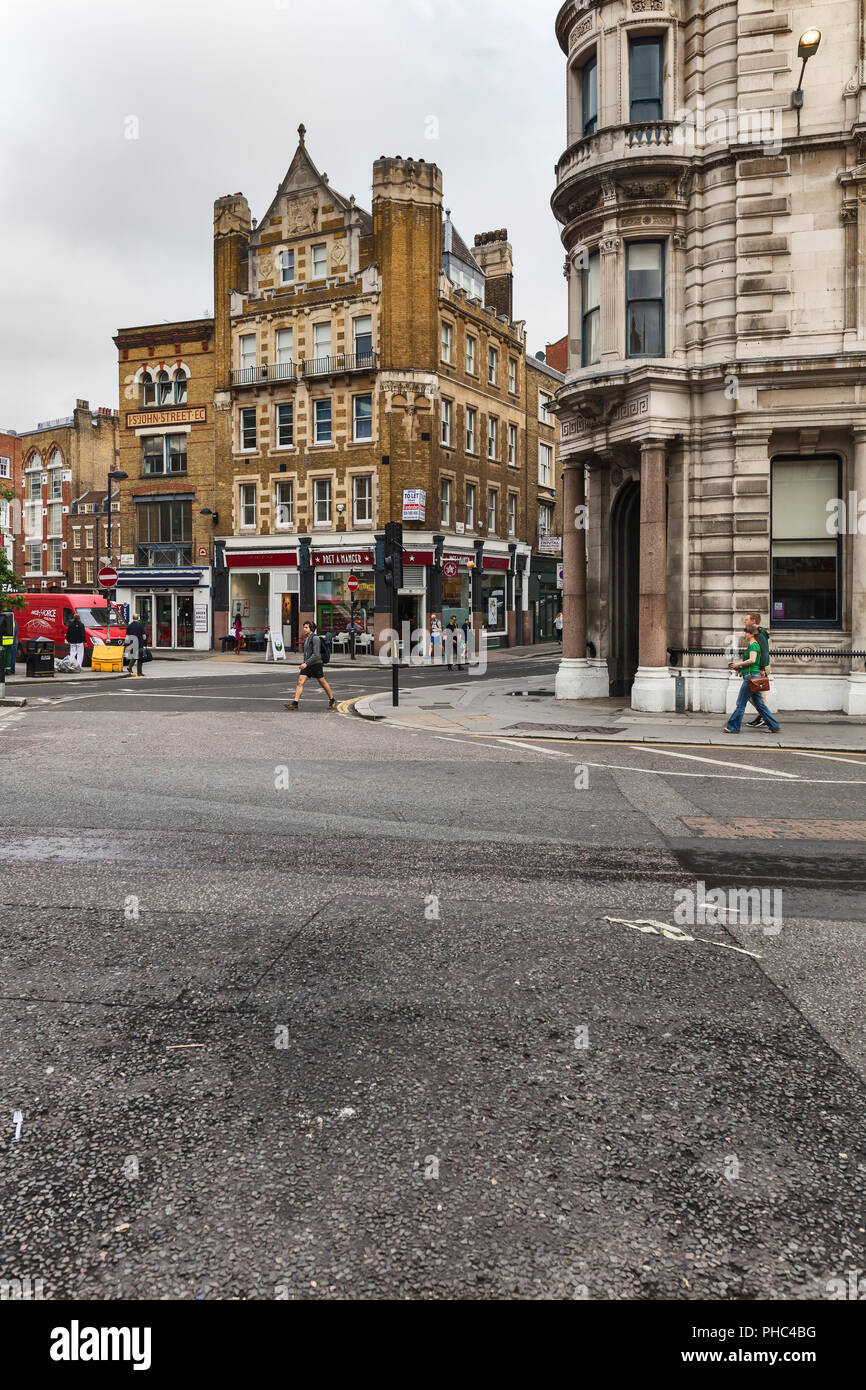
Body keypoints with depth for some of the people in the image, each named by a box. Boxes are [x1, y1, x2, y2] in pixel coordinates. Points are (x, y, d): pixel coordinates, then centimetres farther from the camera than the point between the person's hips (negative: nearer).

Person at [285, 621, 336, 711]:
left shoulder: (315, 638, -15)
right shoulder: (306, 639, 13)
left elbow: (316, 654, -21)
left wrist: (306, 663, -26)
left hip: (316, 664, -7)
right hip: (307, 665, 7)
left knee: (323, 683, 6)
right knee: (300, 682, -7)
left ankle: (332, 701, 23)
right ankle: (295, 703, -13)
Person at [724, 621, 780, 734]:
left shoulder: (753, 645, -11)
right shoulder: (754, 645, 19)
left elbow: (752, 660, -25)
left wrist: (739, 664, -15)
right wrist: (740, 667, 14)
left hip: (751, 676, -10)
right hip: (754, 676, 10)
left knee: (741, 703, -4)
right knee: (759, 703, 11)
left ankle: (733, 727, 1)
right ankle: (774, 726, 13)